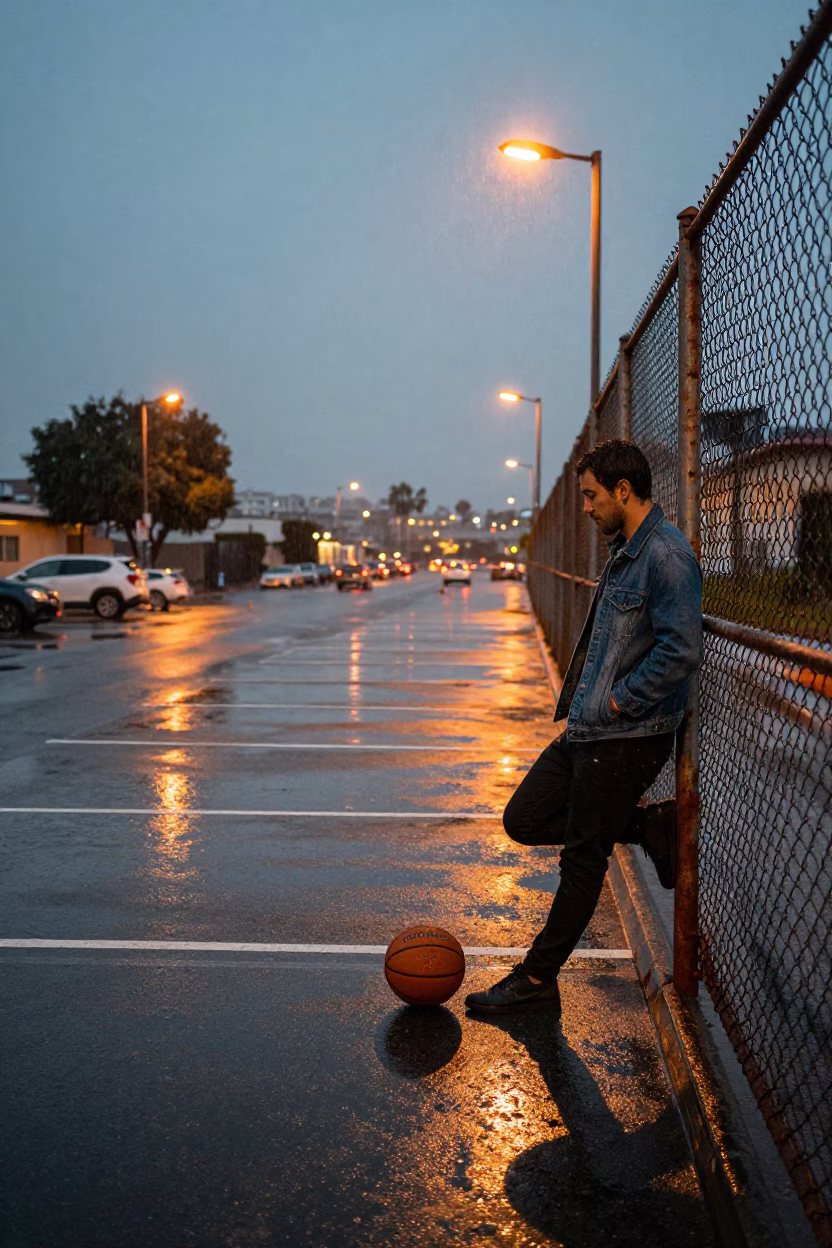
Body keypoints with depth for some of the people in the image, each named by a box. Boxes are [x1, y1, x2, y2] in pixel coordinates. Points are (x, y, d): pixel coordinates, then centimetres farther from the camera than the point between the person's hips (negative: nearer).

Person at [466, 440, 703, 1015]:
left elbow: (681, 652, -25)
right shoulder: (623, 551, 15)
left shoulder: (666, 556, -17)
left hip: (627, 738, -10)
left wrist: (618, 703, -16)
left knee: (583, 859, 2)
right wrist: (570, 710, 16)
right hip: (587, 731, 10)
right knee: (524, 820, 12)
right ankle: (648, 826, 17)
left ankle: (538, 979, 16)